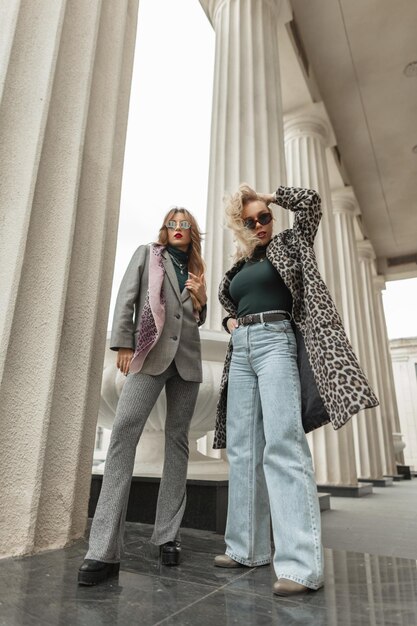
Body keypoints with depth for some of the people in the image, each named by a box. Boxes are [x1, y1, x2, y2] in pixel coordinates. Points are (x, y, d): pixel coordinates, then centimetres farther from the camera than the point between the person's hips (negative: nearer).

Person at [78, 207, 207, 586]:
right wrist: (123, 343, -7)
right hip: (151, 353, -4)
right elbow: (126, 298, 4)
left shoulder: (195, 270, 22)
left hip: (187, 358, 4)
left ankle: (168, 536, 10)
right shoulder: (147, 254, 14)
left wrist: (200, 297, 4)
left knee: (178, 439, 2)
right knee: (124, 430, -18)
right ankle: (105, 549, -15)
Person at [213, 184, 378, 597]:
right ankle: (247, 547, 12)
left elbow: (309, 201, 0)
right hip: (240, 350, 6)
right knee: (241, 448, 3)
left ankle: (301, 563, -16)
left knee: (282, 443, -19)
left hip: (275, 342, -6)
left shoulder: (288, 244, 10)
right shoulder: (238, 266, 22)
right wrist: (230, 321, 11)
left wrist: (270, 196, 13)